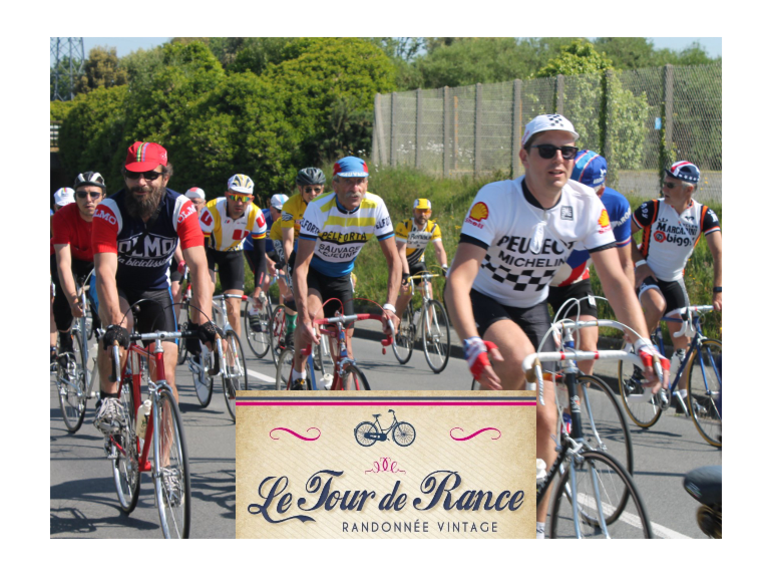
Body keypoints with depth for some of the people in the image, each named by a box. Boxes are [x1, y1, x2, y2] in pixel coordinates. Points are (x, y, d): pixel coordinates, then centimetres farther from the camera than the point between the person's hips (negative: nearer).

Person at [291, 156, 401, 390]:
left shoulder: (375, 207, -24)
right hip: (312, 269, -3)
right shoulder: (319, 208, -32)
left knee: (344, 338, -2)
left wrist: (389, 307, -32)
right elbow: (301, 265, -37)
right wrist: (304, 316, -48)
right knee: (312, 314, -31)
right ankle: (298, 375, -9)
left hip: (340, 276, 3)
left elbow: (393, 259, -19)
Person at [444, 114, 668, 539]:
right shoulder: (495, 199, -29)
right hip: (484, 303, -4)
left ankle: (537, 527, 14)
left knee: (543, 421, -2)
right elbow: (458, 281, -36)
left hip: (532, 309, 4)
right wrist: (472, 344, -51)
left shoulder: (586, 205, -17)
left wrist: (644, 345, -28)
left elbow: (616, 281, -15)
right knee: (519, 358, -37)